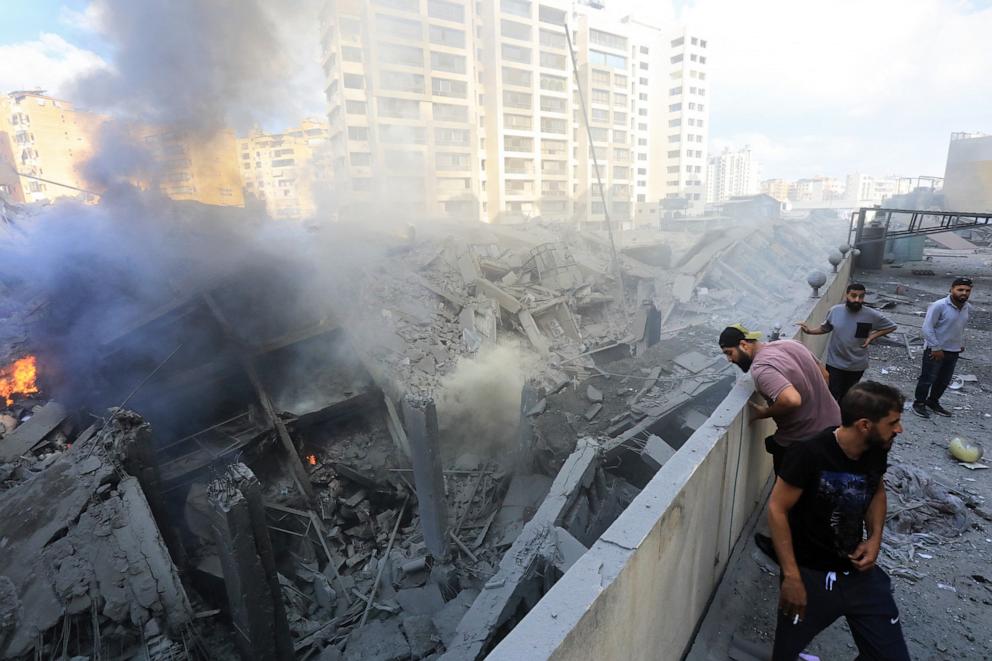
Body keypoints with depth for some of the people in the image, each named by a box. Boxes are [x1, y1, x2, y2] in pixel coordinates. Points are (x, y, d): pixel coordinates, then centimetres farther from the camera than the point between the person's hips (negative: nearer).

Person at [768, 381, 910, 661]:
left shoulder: (877, 450, -7)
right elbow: (776, 510, -19)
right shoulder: (809, 454, -26)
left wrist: (875, 537, -2)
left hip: (860, 571, 5)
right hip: (810, 575, -5)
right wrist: (791, 577, -19)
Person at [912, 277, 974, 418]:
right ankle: (919, 403, 17)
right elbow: (927, 328, -19)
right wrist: (936, 348, -18)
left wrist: (961, 343, 13)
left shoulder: (968, 308, 3)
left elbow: (961, 327, 19)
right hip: (935, 350, -7)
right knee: (927, 379, 3)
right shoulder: (939, 306, -19)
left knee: (944, 380, 16)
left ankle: (933, 401, 32)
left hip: (953, 351, 7)